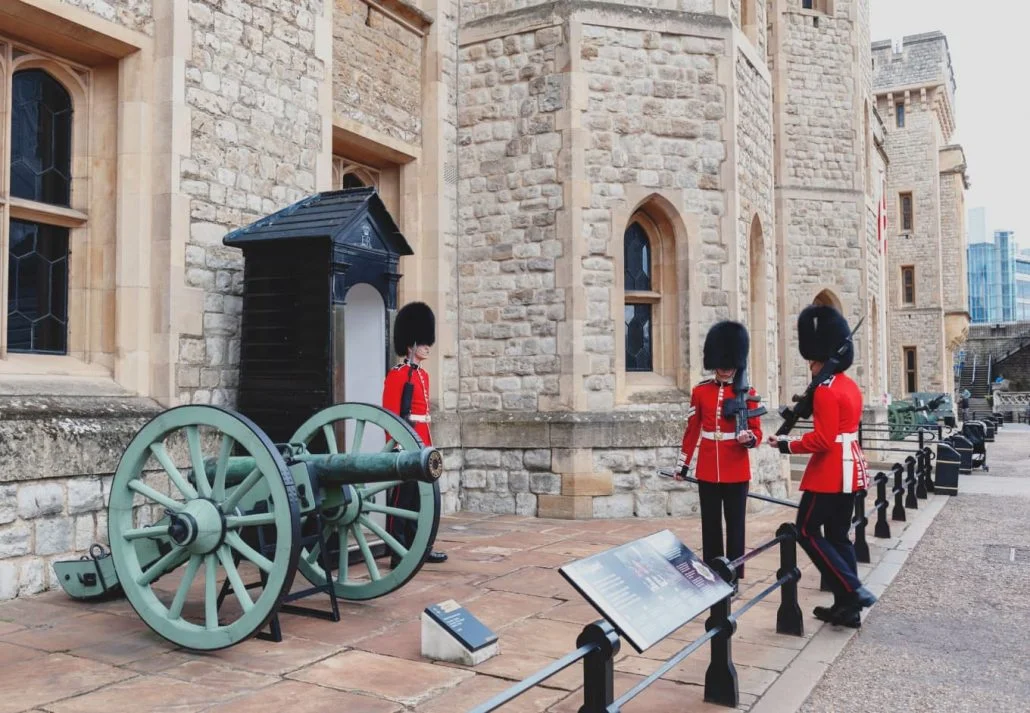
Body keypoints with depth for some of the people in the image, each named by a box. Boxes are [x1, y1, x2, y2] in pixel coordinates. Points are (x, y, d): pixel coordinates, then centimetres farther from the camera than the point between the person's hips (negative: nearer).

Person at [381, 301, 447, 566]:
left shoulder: (423, 374, 16)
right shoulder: (397, 375, -11)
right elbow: (389, 415, -15)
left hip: (422, 444, 9)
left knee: (419, 498, 13)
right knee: (401, 498, -3)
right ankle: (398, 554, 2)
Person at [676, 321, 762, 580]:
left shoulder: (747, 393, -1)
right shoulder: (700, 391, 3)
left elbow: (757, 431, 0)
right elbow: (691, 431, 8)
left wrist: (749, 438, -23)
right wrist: (683, 465, 9)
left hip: (737, 471, -2)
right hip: (707, 471, 2)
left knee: (735, 525, 4)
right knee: (710, 525, 9)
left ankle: (734, 574, 14)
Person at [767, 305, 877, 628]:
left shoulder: (826, 390, -18)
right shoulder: (850, 385, 13)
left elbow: (822, 441, -21)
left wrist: (787, 445, -12)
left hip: (831, 472, -10)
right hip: (850, 469, 10)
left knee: (807, 531, -1)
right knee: (838, 535, 13)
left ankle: (853, 590, -4)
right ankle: (847, 608, 17)